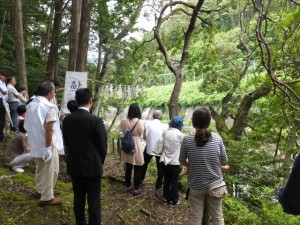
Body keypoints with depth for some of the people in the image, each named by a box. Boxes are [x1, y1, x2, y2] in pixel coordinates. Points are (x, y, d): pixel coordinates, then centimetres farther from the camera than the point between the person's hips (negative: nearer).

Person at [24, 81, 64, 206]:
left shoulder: (30, 105, 5)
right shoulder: (50, 107, -20)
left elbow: (27, 125, 11)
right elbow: (48, 129, -23)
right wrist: (48, 147, -18)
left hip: (35, 143, 8)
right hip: (47, 144, -8)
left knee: (40, 169, 23)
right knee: (49, 171, 5)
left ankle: (40, 190, 39)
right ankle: (47, 198, 14)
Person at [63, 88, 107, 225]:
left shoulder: (67, 119, -3)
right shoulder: (96, 121, -18)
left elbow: (66, 141, 6)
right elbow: (103, 145, -11)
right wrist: (100, 162, 7)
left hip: (74, 165, 5)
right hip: (92, 166, -5)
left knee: (78, 197, 16)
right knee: (94, 200, 6)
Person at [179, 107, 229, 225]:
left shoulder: (187, 140, -15)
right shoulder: (217, 138, -10)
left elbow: (182, 162, -1)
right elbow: (224, 162, -1)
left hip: (196, 186, -1)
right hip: (215, 185, 1)